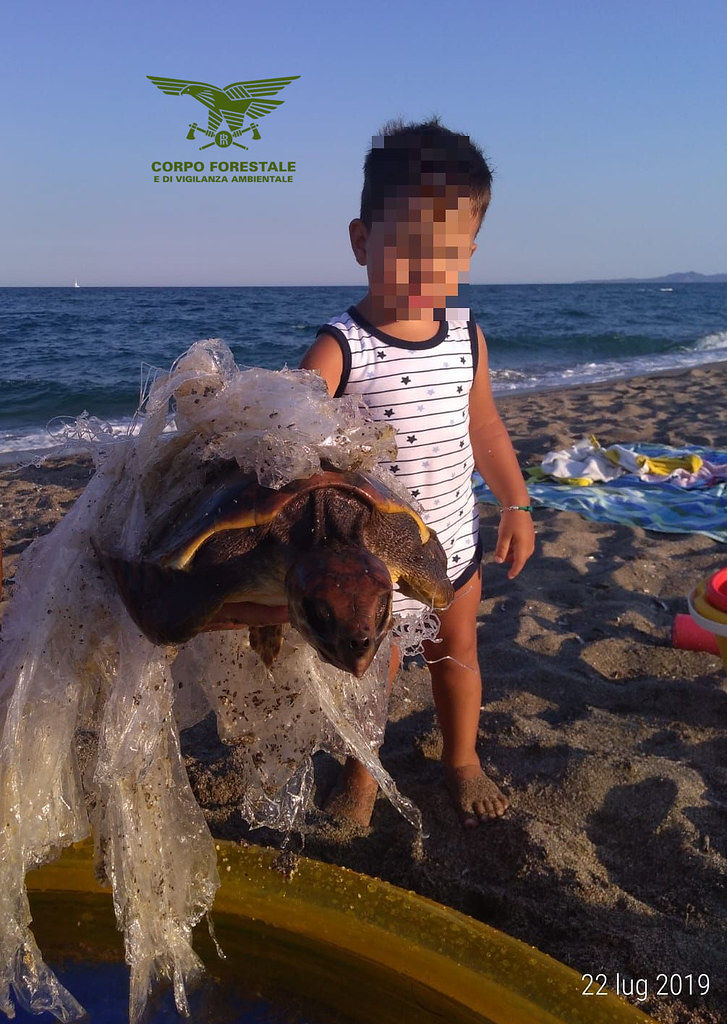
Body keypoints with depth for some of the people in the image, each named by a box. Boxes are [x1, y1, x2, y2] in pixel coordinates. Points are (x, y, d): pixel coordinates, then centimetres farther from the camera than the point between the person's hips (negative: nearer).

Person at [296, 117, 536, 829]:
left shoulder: (467, 337, -4)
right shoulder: (339, 349, -22)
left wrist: (515, 505, 15)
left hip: (455, 542, 5)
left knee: (456, 653, 22)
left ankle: (462, 760, 48)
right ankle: (360, 775, 42)